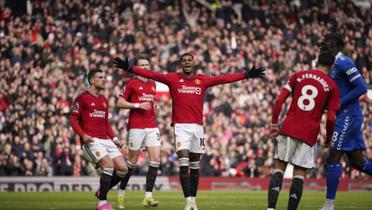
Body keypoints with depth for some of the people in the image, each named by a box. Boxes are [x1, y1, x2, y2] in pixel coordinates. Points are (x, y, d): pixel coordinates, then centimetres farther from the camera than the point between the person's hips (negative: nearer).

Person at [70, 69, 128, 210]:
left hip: (105, 140, 7)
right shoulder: (82, 98, -1)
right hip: (91, 141, -7)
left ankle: (102, 191, 17)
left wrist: (114, 138, 12)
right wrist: (83, 135, -17)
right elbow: (73, 120, -3)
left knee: (123, 169, -5)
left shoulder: (104, 100, 21)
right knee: (109, 165, -25)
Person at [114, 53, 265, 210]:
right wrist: (129, 68, -11)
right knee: (183, 164, -13)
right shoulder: (173, 78, 4)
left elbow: (225, 79, 7)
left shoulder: (203, 80, 9)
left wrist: (246, 75, 3)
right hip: (181, 126, -3)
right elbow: (151, 74, -3)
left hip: (197, 126, 3)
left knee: (194, 166, 9)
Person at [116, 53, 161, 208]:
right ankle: (121, 193, 17)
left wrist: (154, 108, 10)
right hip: (136, 127, -5)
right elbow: (120, 103, -5)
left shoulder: (152, 84, 16)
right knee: (132, 161, 1)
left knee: (156, 159, -7)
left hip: (152, 127, 5)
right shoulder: (132, 84, -2)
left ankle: (148, 197, -6)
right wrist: (138, 105, -14)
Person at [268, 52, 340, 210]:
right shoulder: (332, 86, 3)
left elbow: (279, 100, 0)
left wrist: (274, 123, 7)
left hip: (289, 128, 2)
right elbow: (331, 118, -2)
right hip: (309, 134, -1)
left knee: (279, 166, 7)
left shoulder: (298, 76, 9)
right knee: (299, 173, 5)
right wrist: (328, 139, 13)